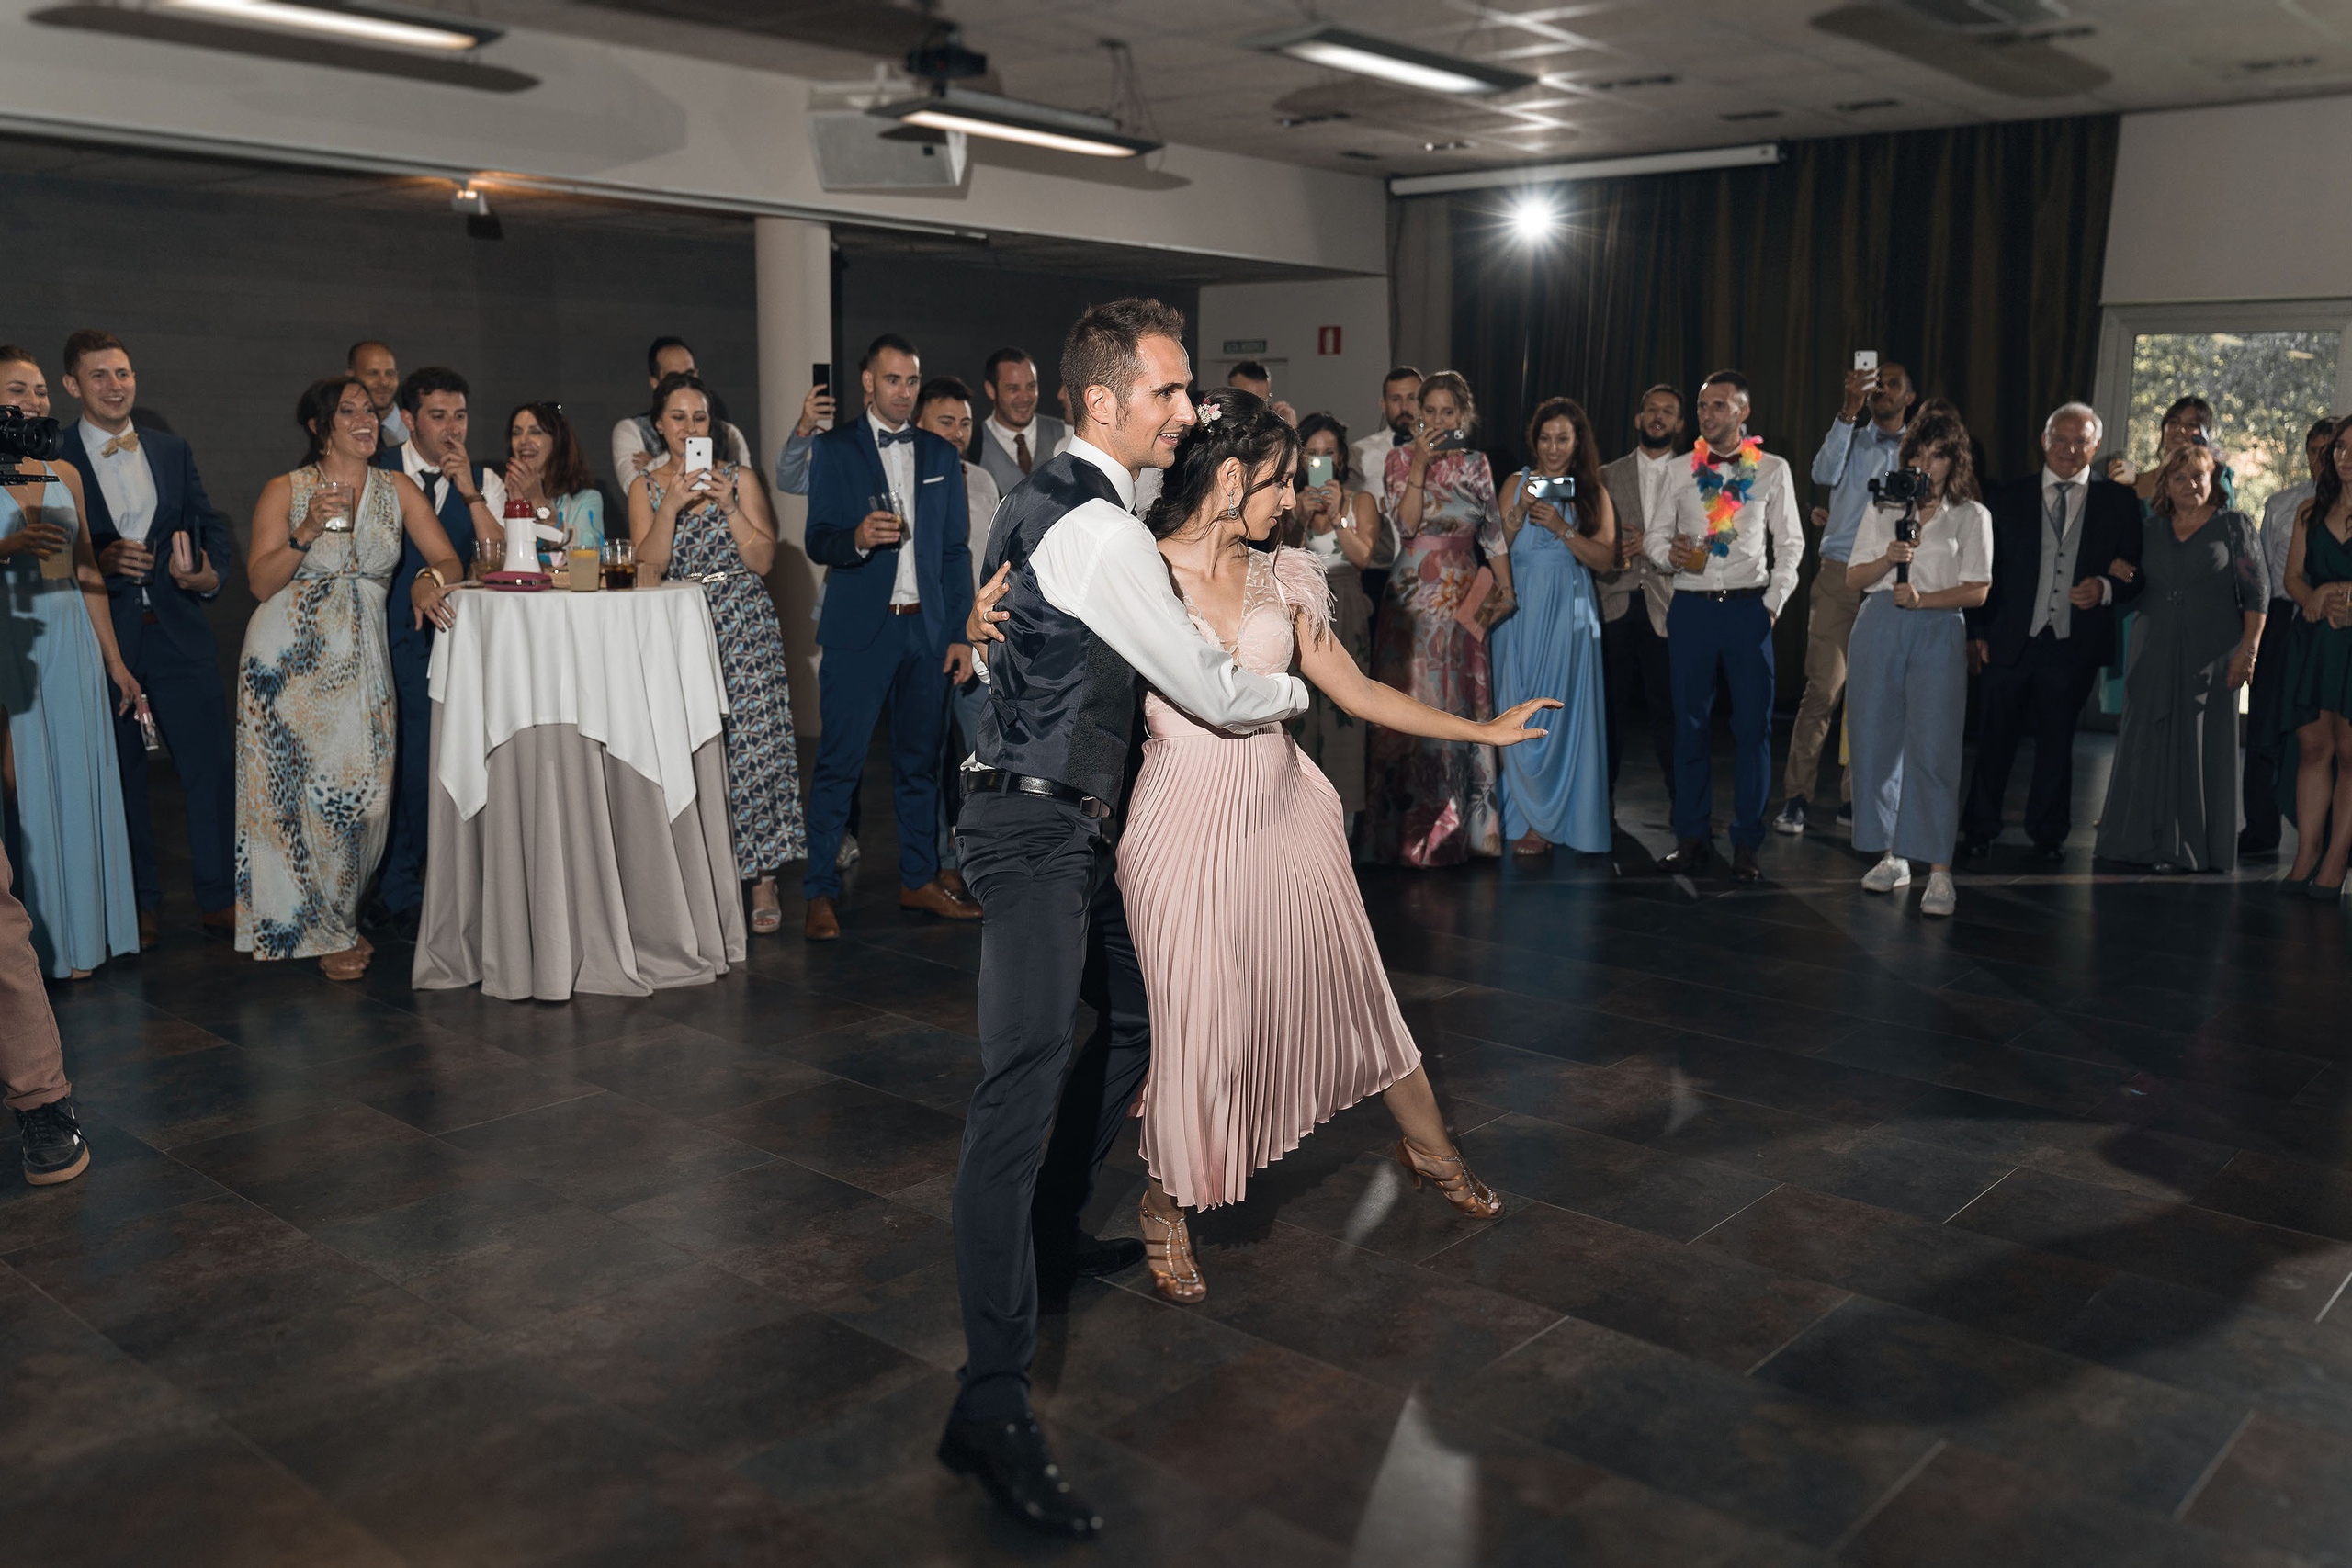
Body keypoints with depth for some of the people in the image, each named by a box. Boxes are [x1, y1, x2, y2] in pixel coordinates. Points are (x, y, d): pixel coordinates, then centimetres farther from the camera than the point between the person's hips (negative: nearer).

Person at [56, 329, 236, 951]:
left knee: (213, 767, 1)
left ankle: (220, 899, 12)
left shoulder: (171, 450, 12)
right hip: (102, 637, -3)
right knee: (119, 774, 7)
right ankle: (139, 904, 19)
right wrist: (98, 562, -19)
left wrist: (209, 574, -5)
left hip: (178, 633, 3)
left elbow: (210, 524, 14)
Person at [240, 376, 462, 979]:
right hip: (290, 656, -3)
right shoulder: (285, 491, 0)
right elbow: (260, 583, -6)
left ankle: (338, 915, 20)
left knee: (361, 789, 0)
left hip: (361, 658, 3)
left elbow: (448, 560, 3)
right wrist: (306, 532, -19)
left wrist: (429, 579, -20)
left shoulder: (398, 489, 9)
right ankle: (318, 932, 12)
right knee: (298, 789, -2)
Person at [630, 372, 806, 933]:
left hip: (743, 626, -1)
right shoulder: (645, 488, 10)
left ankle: (763, 882, -4)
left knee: (753, 745, -9)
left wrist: (728, 505, -11)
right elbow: (648, 566, -1)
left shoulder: (739, 479, 7)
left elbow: (763, 560, 0)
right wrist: (672, 507, -13)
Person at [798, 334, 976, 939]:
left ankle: (918, 880, 20)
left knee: (920, 760, 9)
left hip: (926, 629, 4)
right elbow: (817, 541, -1)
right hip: (858, 629, -3)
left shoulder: (941, 455, 14)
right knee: (838, 763, -5)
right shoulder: (835, 449, 4)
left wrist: (961, 633, 6)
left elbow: (956, 551, 13)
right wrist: (856, 539, -24)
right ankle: (819, 894, 1)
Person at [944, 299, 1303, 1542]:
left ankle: (1052, 1232, 38)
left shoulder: (1037, 498, 12)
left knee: (1134, 1018, 21)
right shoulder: (1104, 536, -19)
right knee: (1024, 1078, -17)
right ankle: (992, 1402, -20)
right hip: (1037, 828, -11)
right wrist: (1289, 691, 8)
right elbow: (1210, 691, -12)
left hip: (1067, 818, 11)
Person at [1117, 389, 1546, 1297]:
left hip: (1283, 812, 5)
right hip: (1186, 823, -5)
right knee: (1197, 1023, 1)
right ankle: (1166, 1207, 28)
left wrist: (1482, 730, 15)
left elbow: (1358, 692, 13)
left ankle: (1429, 1149, 41)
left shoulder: (1279, 580, 8)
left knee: (1352, 984, 17)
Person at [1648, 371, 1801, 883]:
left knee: (1753, 726, 0)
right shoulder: (1679, 470, 8)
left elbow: (1790, 542, 8)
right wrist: (1667, 551, -12)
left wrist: (1775, 600, -2)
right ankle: (1693, 837, 14)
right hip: (1691, 607, 1)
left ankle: (1746, 842, 9)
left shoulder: (1773, 470, 5)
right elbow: (1654, 533, 11)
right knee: (1690, 724, 5)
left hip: (1748, 606, -1)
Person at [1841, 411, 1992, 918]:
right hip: (1879, 628, 3)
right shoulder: (1882, 510, 16)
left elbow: (1977, 590, 0)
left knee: (1932, 747, -11)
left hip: (1937, 633, -3)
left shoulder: (1971, 516, 8)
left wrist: (1922, 598, -14)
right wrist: (1888, 559, -7)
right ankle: (1893, 856, 13)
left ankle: (1939, 872, -11)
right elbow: (1854, 577, 12)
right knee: (1876, 740, 2)